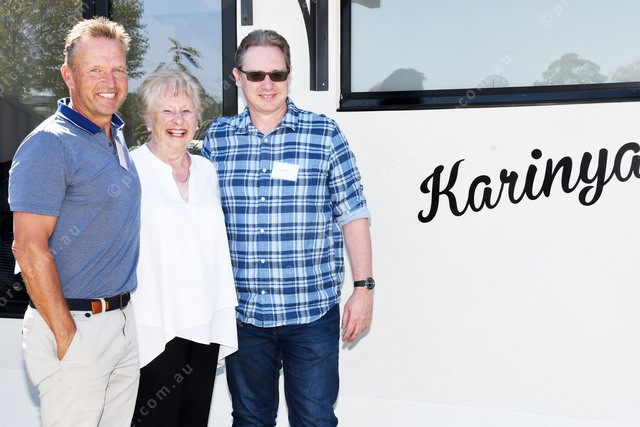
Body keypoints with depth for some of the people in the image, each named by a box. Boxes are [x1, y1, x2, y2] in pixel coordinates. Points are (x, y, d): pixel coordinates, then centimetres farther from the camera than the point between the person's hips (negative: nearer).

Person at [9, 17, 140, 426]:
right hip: (76, 326, -8)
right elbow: (29, 248, -18)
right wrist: (67, 337, -18)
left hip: (124, 323, 8)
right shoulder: (50, 144, -14)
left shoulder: (117, 136, 12)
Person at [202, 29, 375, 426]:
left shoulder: (324, 134, -1)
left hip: (312, 310, -2)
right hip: (242, 310, 3)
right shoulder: (217, 138, 6)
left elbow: (353, 215, -1)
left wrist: (364, 287, -5)